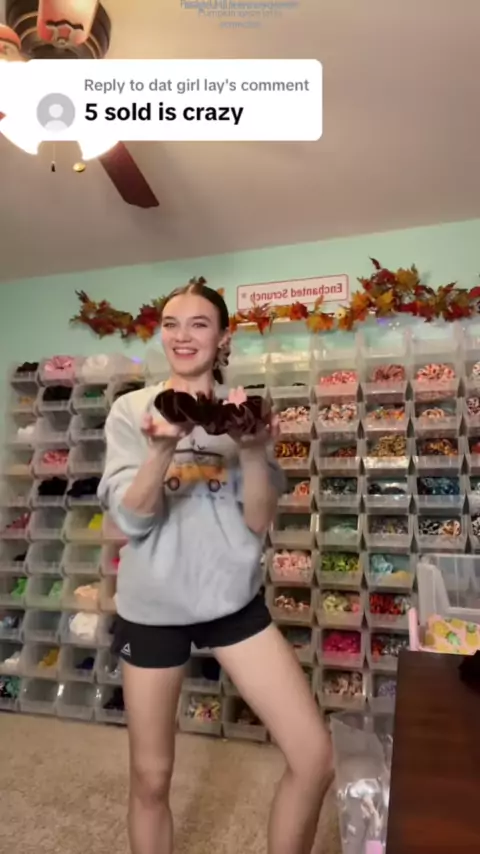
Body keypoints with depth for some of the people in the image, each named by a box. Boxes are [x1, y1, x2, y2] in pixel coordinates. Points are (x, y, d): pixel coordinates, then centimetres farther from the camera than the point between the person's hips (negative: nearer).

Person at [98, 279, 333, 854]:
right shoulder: (131, 410, -4)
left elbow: (259, 523, -5)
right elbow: (130, 520, -13)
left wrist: (254, 452, -22)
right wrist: (163, 446, -30)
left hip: (234, 600, 2)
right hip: (152, 606, -1)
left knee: (315, 759, 1)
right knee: (150, 777, 15)